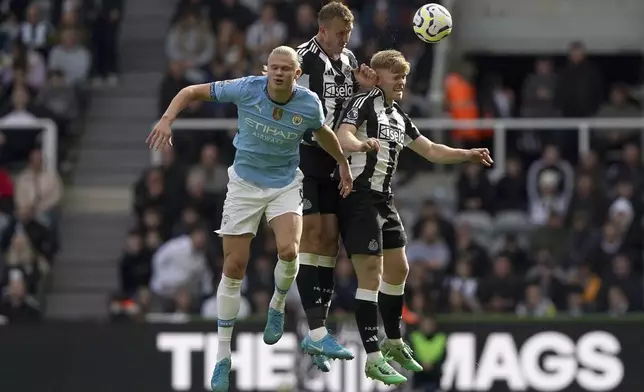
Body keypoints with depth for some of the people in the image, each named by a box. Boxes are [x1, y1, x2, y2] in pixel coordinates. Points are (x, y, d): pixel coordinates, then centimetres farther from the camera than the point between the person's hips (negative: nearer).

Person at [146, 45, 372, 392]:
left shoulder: (309, 104, -12)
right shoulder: (247, 89, -17)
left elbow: (323, 133, 12)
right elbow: (192, 92, -9)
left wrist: (343, 164, 24)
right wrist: (166, 120, -24)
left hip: (285, 184, 1)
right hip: (245, 183, 0)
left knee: (289, 250, -26)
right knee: (234, 267, -3)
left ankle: (277, 306, 9)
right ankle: (223, 356, 8)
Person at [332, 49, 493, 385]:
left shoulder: (399, 117, 17)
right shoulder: (363, 104, -9)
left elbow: (431, 151, 23)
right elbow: (342, 136, -27)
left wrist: (468, 154, 11)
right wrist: (361, 144, -49)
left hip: (383, 199, 9)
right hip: (359, 196, -9)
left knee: (398, 270, 16)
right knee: (371, 275, -12)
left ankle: (393, 343, 34)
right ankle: (373, 359, -11)